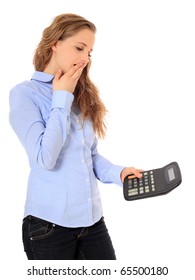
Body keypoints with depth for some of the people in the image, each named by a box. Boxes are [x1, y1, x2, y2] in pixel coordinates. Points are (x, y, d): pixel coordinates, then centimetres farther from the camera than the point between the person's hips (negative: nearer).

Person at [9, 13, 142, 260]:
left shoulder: (83, 95, 10)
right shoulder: (24, 93, -9)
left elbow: (92, 155, 12)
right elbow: (44, 158, -21)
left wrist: (118, 173, -7)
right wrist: (61, 100, -13)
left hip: (92, 218, 6)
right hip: (49, 222, -5)